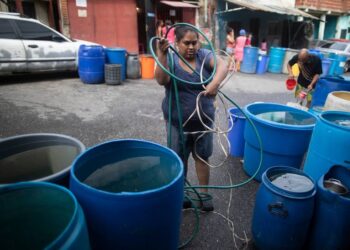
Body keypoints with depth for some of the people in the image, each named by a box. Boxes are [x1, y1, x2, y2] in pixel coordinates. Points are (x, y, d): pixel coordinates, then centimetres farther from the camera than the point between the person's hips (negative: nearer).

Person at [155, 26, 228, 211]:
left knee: (202, 157, 14)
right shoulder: (170, 58, -7)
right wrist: (162, 55, -38)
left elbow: (222, 65, -22)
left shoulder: (203, 55, -4)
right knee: (179, 159, 13)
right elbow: (161, 80, -24)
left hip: (203, 120, 1)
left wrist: (215, 82, -41)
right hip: (177, 122, -1)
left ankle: (204, 193, 32)